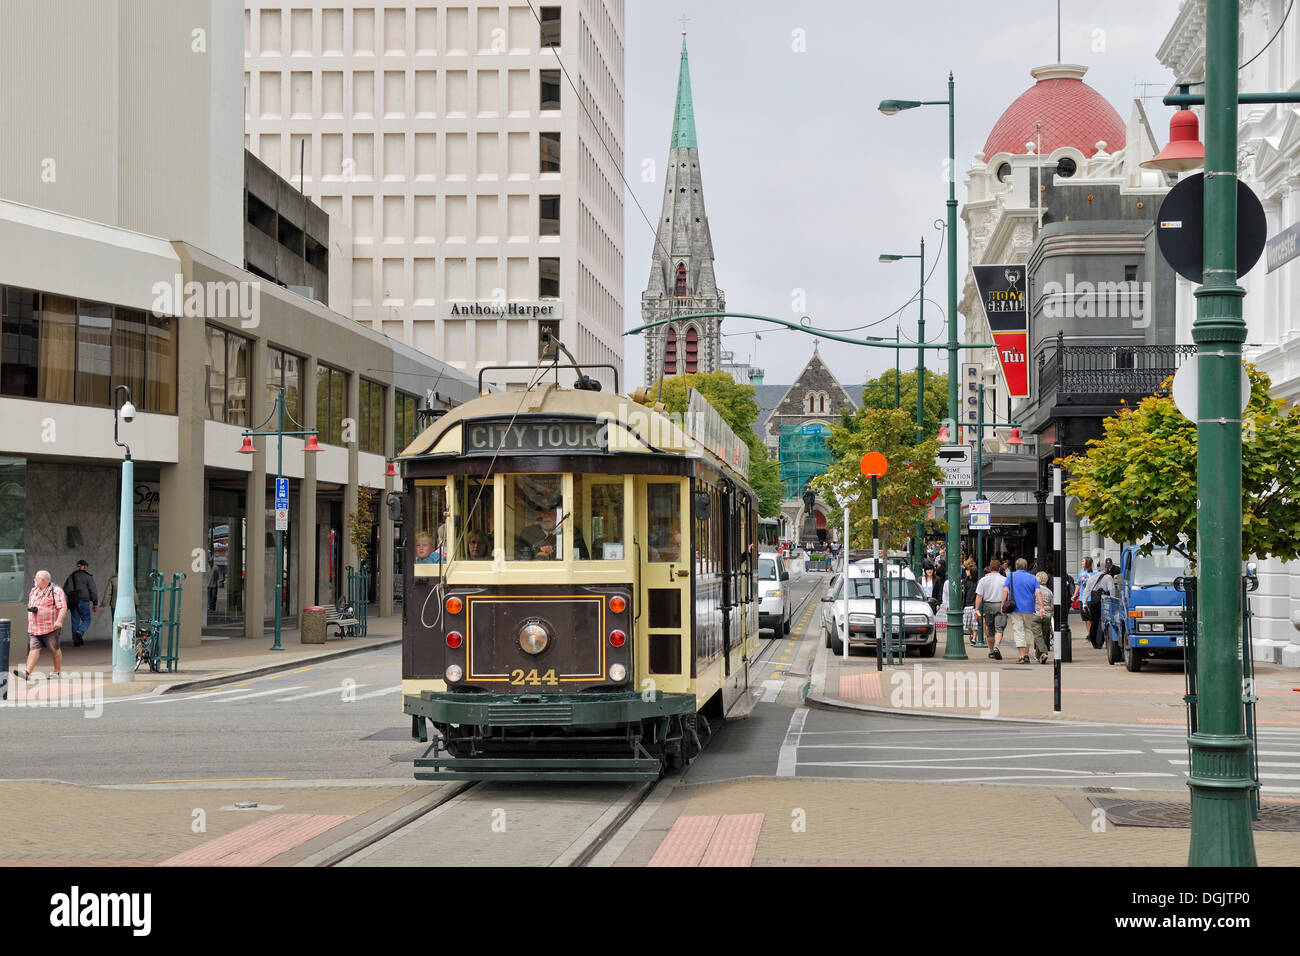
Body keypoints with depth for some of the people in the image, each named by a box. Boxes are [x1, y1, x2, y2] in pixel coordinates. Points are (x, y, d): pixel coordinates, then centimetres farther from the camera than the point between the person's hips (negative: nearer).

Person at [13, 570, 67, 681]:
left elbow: (63, 607, -17)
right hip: (33, 628, 6)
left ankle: (58, 672, 20)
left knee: (55, 649, 7)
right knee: (34, 648, -6)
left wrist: (59, 621, -31)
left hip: (50, 627, -6)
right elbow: (29, 605, 28)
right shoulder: (34, 591, 15)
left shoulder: (56, 591, -9)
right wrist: (31, 608, 3)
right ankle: (27, 672, -17)